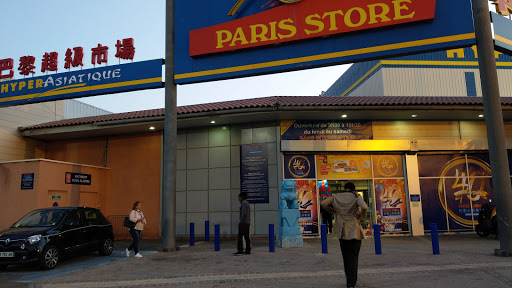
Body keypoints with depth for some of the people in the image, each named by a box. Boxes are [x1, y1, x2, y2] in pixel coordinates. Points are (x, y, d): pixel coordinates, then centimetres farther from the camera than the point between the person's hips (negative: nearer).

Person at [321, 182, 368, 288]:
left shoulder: (336, 197, 3)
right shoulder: (356, 197, -7)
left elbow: (323, 204, -4)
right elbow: (364, 207, -24)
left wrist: (333, 212, 8)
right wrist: (360, 216, -5)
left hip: (342, 230, 3)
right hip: (354, 230, -3)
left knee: (346, 256, 16)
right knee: (353, 256, 4)